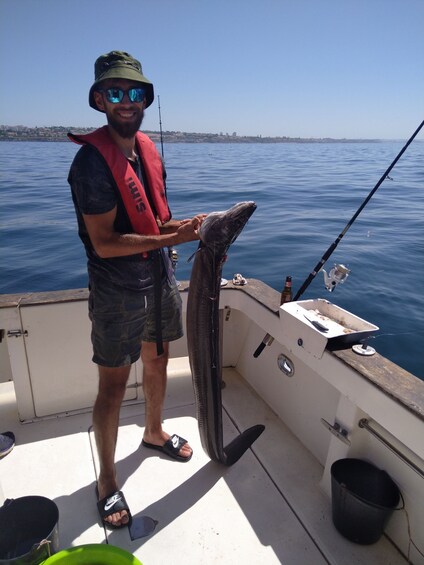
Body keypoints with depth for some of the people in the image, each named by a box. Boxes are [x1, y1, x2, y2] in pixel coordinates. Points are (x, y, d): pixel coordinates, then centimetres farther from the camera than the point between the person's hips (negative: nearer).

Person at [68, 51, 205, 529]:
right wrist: (170, 238, -25)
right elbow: (104, 242, -23)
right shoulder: (92, 161, -19)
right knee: (113, 384, 4)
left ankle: (154, 432, 47)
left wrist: (182, 225, -4)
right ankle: (107, 480, 25)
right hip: (117, 292, -7)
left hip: (159, 280, 8)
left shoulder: (148, 149, 7)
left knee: (157, 362, 21)